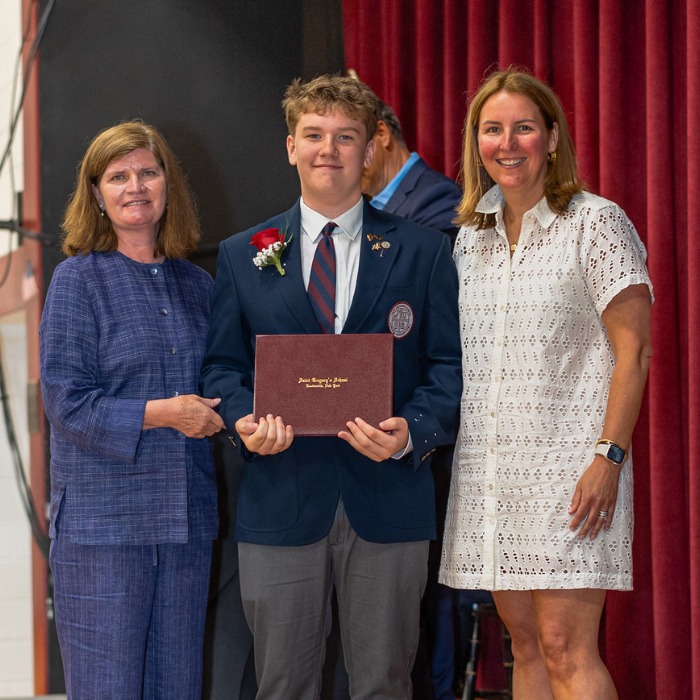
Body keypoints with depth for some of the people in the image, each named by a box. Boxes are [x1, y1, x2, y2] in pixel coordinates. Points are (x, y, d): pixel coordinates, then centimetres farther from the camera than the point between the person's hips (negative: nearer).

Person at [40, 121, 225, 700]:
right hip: (102, 518, -5)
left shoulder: (197, 285, 13)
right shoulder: (77, 279, -2)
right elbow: (66, 402, -9)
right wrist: (162, 413, -15)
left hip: (186, 520, 5)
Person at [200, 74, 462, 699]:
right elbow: (222, 364, 11)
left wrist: (413, 432, -16)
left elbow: (450, 365, 3)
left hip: (388, 500, -1)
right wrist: (243, 418, -10)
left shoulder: (423, 251, 7)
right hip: (281, 501, 1)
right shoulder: (242, 255, 11)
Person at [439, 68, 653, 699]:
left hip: (568, 460, -6)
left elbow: (634, 350, -9)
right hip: (486, 465, 6)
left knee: (566, 649, -10)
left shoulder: (596, 223, -5)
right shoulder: (471, 233, 13)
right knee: (526, 644, 9)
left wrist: (610, 457, -17)